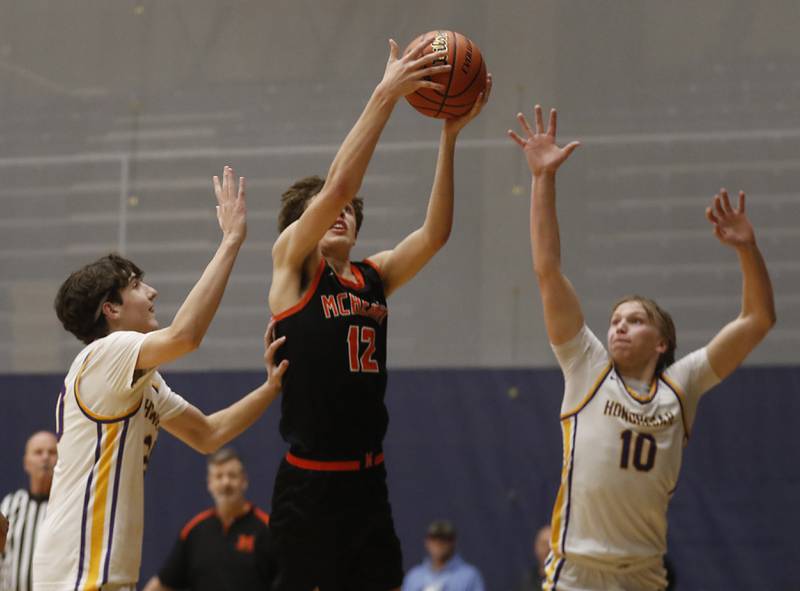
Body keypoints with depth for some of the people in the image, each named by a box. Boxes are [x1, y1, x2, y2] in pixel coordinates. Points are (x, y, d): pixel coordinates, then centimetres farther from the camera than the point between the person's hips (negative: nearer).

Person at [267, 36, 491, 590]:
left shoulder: (375, 277, 13)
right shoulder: (290, 263, -1)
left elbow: (436, 232, -1)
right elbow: (337, 186, -16)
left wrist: (450, 135, -10)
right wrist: (386, 95, -19)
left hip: (369, 482, 6)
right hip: (308, 484, -6)